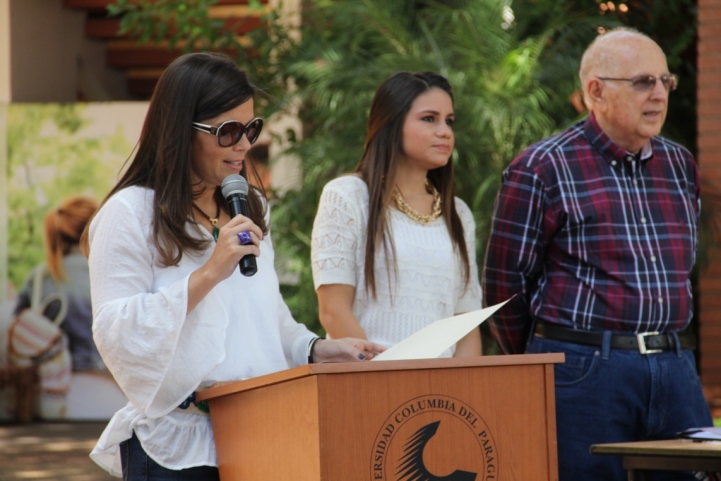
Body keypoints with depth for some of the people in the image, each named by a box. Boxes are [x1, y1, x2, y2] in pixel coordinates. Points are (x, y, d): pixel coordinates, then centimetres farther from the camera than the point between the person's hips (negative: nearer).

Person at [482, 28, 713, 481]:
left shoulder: (680, 166, 14)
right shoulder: (542, 169, -4)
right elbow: (506, 282, -1)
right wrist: (544, 360, 9)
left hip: (675, 372, 6)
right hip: (585, 373, -5)